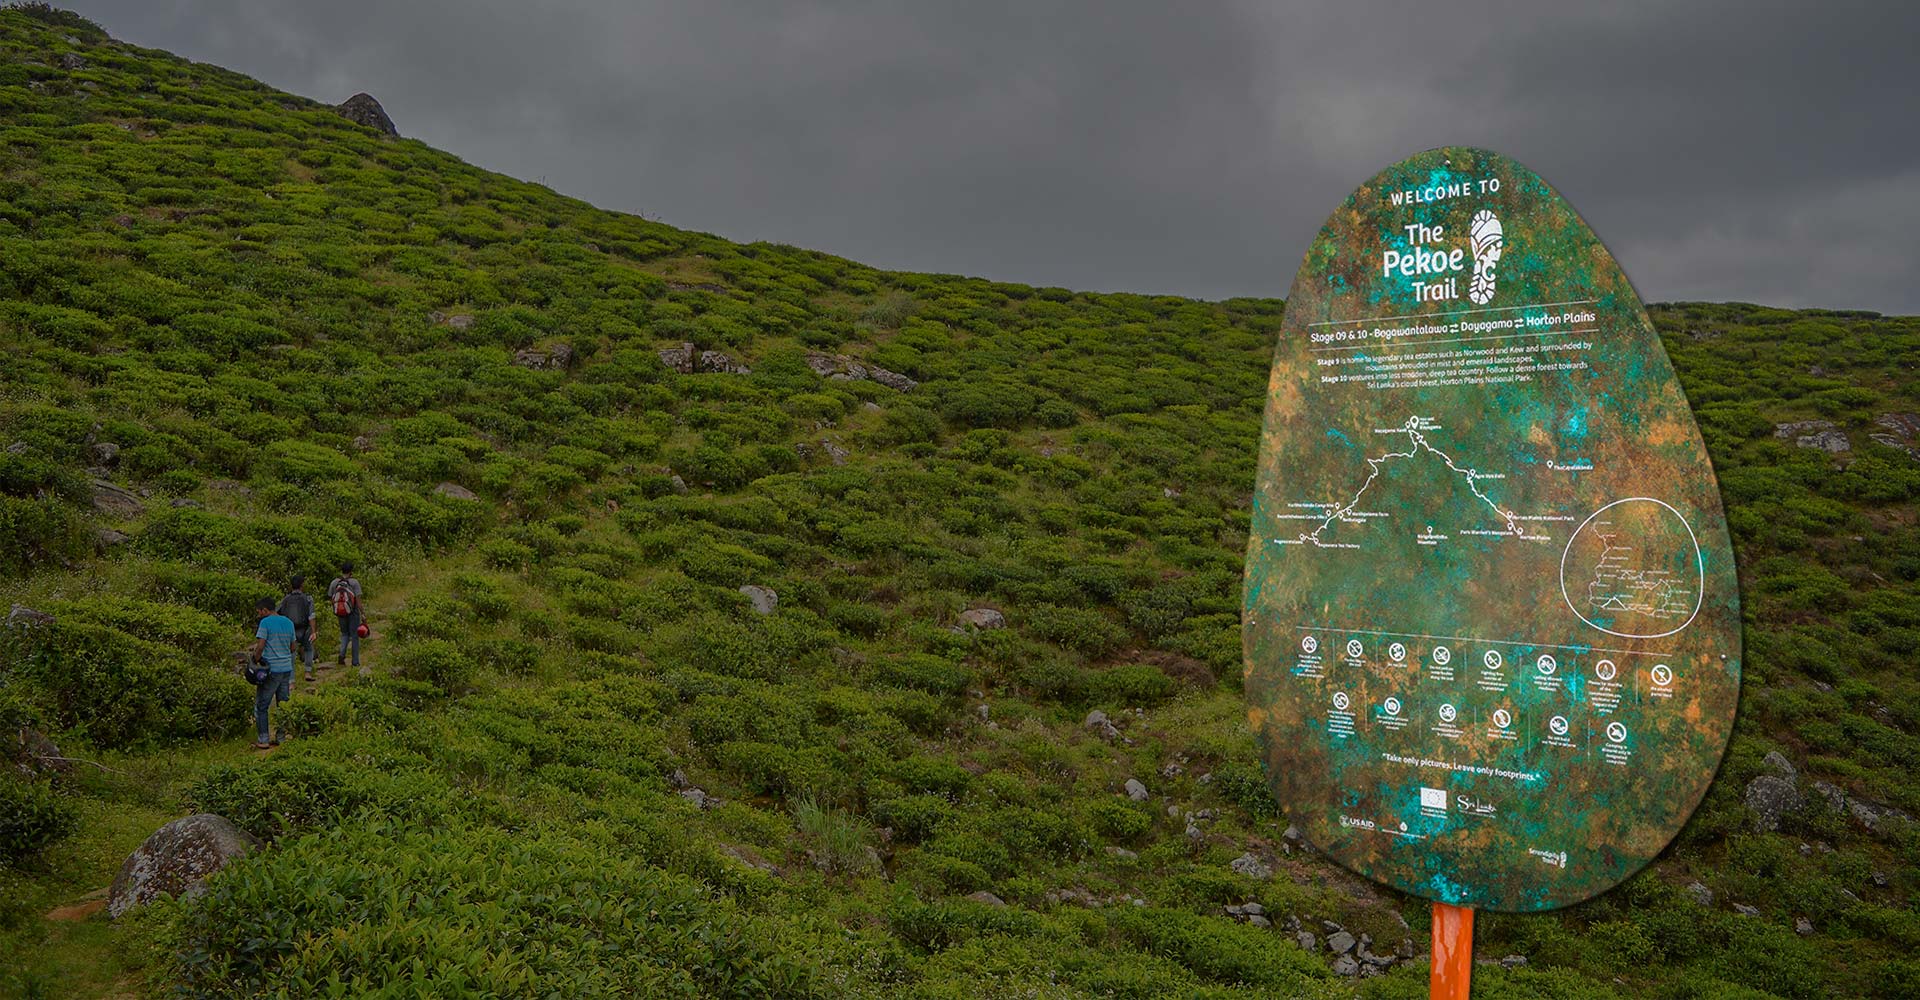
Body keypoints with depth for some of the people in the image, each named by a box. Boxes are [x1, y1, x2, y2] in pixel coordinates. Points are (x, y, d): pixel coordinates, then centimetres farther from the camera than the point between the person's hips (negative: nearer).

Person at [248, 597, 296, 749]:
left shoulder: (266, 623, -9)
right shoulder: (288, 623, 11)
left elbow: (260, 646, -15)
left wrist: (254, 660, -3)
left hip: (271, 669, -6)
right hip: (287, 668, 6)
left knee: (261, 706, 3)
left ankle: (263, 740, 3)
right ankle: (281, 737, 14)